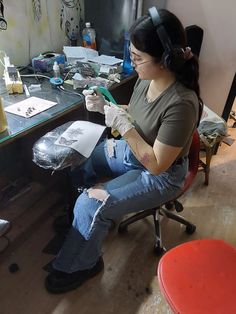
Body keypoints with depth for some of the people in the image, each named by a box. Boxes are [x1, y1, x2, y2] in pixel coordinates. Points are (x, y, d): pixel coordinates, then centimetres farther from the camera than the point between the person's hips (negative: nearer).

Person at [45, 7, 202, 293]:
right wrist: (105, 107, -9)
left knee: (91, 206, -18)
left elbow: (157, 164, -28)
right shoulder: (147, 78, -9)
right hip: (129, 151, 9)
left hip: (161, 176, -8)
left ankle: (78, 265, 15)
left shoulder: (181, 103, -33)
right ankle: (78, 219, 37)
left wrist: (122, 126, -29)